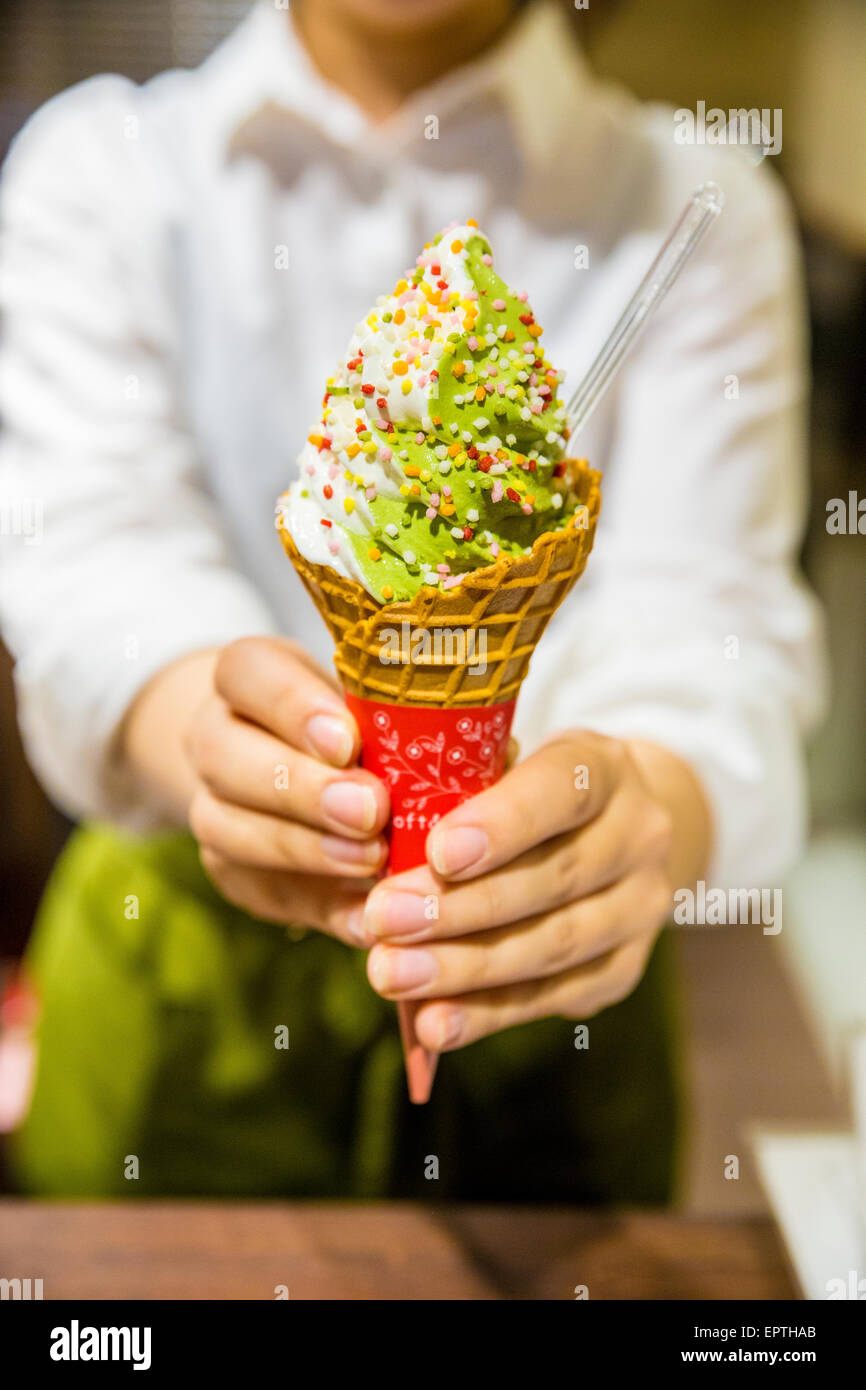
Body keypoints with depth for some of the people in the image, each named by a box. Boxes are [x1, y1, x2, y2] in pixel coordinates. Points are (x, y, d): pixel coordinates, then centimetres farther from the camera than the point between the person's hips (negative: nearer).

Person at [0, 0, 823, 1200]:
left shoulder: (695, 211, -4)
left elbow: (702, 601, -20)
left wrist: (653, 796, -42)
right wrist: (200, 725, -40)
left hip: (541, 970, 0)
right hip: (172, 969, 1)